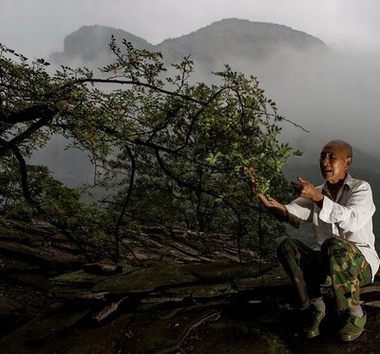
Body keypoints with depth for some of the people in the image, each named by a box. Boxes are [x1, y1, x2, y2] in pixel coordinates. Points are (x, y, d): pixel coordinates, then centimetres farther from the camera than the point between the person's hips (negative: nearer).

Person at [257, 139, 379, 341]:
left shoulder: (361, 188, -5)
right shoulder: (315, 193, 8)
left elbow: (353, 220, -27)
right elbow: (288, 213, -10)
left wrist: (317, 197, -36)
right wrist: (266, 200, -31)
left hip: (361, 262, -4)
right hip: (328, 263, 4)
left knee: (334, 245, -37)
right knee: (287, 247, -19)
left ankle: (354, 315, -17)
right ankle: (315, 307, -11)